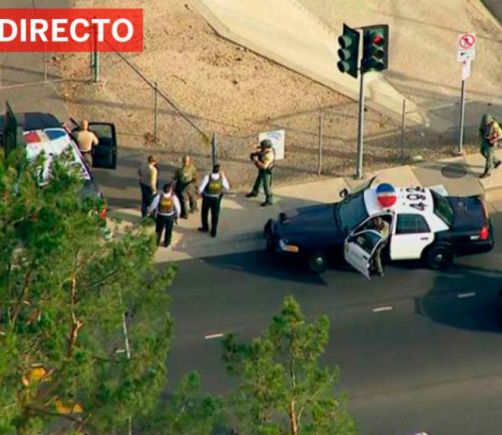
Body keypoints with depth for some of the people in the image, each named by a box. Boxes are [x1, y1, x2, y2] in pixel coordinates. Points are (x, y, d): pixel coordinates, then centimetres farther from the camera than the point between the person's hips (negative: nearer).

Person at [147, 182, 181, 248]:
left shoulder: (159, 196, -23)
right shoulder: (174, 197, -21)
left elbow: (153, 206, -13)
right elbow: (178, 208, -12)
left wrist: (149, 212, 8)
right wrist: (177, 215, 8)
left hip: (160, 216, 0)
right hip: (170, 216, 0)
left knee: (159, 230, 22)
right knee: (168, 230, 23)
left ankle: (156, 242, 35)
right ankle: (166, 243, 35)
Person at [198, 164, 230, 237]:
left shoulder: (207, 177, -23)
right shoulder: (222, 178, -17)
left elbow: (201, 187, -22)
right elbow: (227, 188, -4)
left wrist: (200, 193, 1)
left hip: (207, 197, -1)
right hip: (216, 198, 1)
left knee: (204, 213, 22)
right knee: (215, 215, 13)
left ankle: (205, 228, 39)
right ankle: (214, 231, 16)